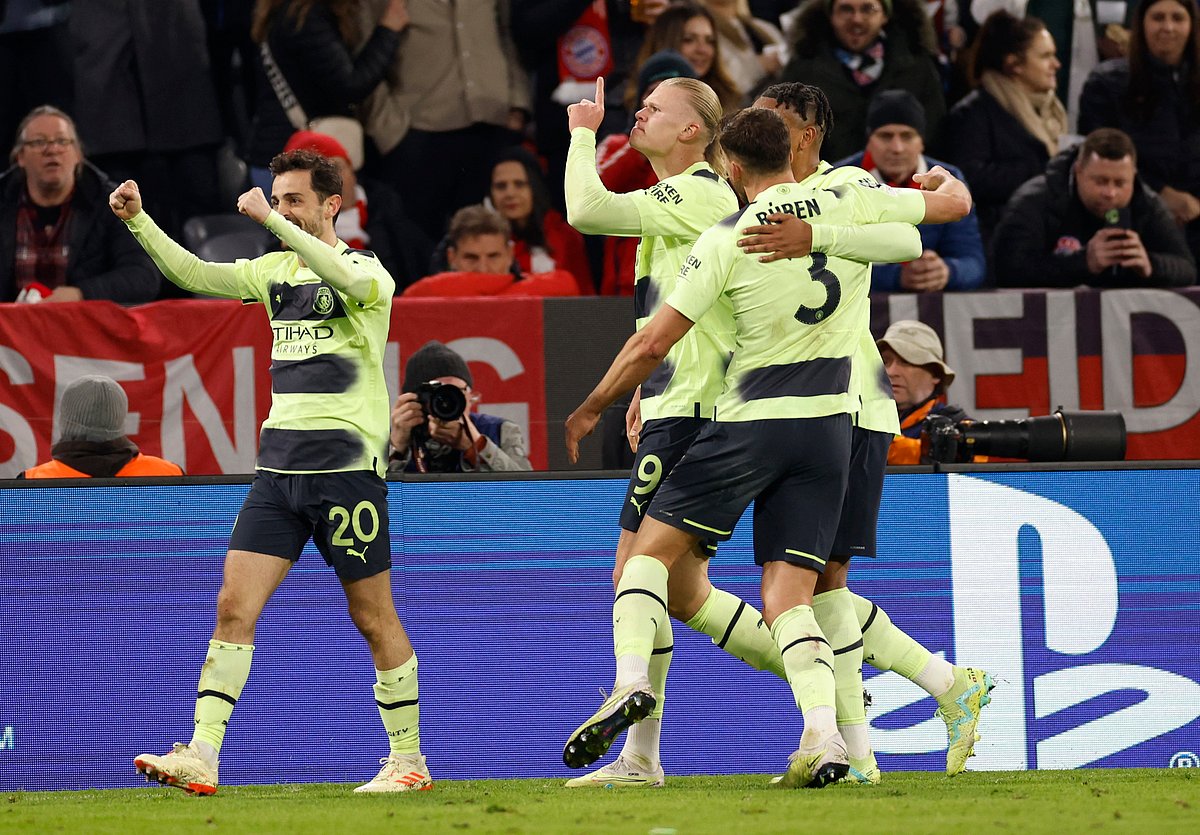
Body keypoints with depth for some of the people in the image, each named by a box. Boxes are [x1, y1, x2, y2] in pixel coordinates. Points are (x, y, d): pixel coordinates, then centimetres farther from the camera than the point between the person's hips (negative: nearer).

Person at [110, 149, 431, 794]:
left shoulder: (367, 270, -6)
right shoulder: (277, 269, 13)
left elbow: (350, 280, -29)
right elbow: (195, 274, 6)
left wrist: (272, 220, -33)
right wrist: (139, 221, -8)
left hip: (347, 468, -6)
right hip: (278, 467, 6)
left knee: (373, 618, 2)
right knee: (235, 604, -6)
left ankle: (408, 759, 16)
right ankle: (201, 757, -12)